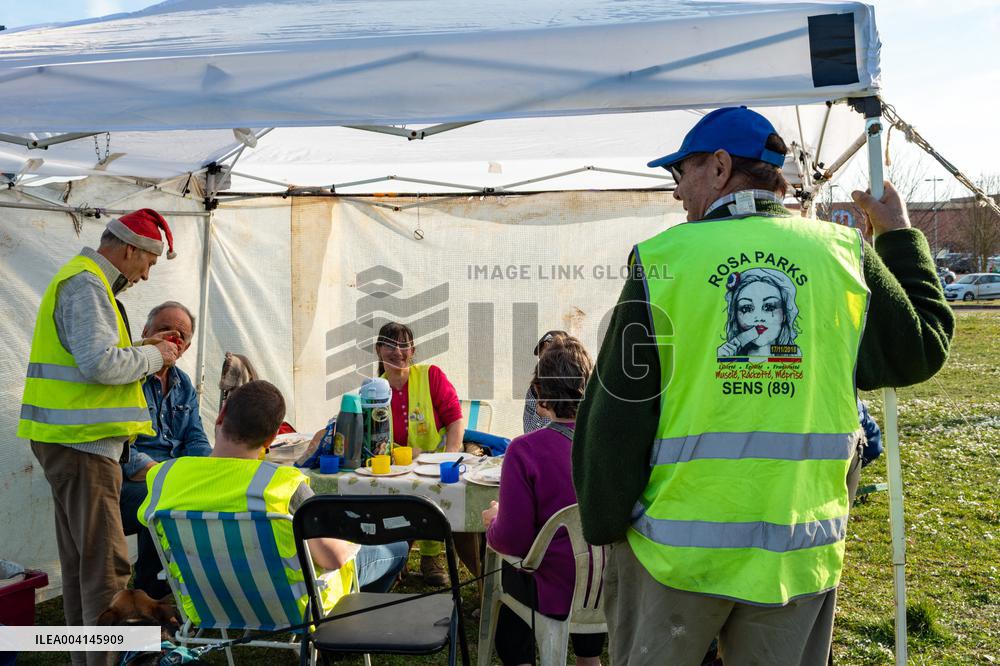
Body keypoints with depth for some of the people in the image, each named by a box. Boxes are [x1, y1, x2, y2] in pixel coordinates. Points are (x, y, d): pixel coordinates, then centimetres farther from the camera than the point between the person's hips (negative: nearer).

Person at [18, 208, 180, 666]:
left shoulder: (82, 280, 19)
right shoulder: (87, 285, -14)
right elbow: (100, 363, -24)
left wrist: (143, 354, 10)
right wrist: (153, 356, -10)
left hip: (74, 440, 11)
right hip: (81, 442, -11)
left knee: (80, 561, 15)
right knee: (106, 564, -10)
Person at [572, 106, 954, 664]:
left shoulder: (663, 259, -9)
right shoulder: (844, 254, -2)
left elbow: (616, 416, -8)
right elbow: (922, 350, 12)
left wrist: (603, 526, 4)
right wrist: (900, 237, 23)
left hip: (675, 551, -2)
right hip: (799, 555, 3)